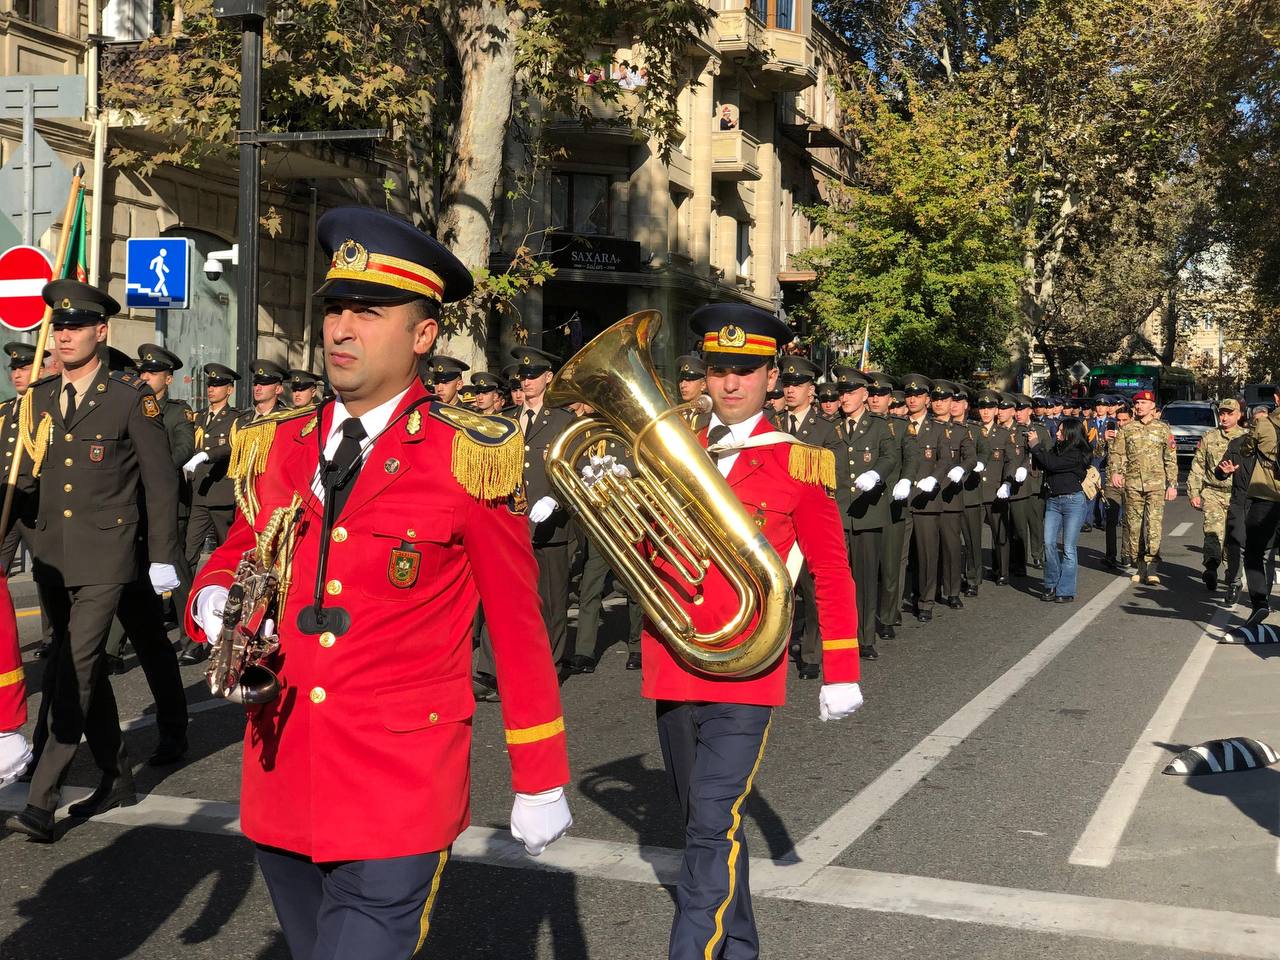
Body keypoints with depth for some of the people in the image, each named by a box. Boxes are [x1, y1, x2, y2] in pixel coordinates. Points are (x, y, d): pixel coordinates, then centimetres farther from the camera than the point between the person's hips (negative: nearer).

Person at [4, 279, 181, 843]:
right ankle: (117, 780, 27)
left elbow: (160, 483, -4)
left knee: (75, 673, -12)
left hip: (106, 561, -6)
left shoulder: (132, 397, -5)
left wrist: (162, 559, -5)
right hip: (51, 560, 6)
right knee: (84, 672, 14)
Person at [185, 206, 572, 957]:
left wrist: (541, 782, -1)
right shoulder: (279, 446, 7)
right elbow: (235, 558, 20)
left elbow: (519, 628, -4)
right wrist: (214, 600, -4)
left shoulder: (470, 459, -9)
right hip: (282, 786, 6)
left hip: (399, 801, -5)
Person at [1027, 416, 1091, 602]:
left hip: (1073, 501, -6)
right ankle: (1051, 585, 9)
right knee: (1049, 543, -3)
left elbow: (1051, 464, -17)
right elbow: (1042, 465, 6)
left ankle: (1065, 591, 4)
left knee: (1068, 548, -1)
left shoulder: (1077, 454, -9)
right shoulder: (1056, 449, 11)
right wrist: (1034, 446, -2)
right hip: (1053, 501, 6)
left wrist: (1035, 445, -7)